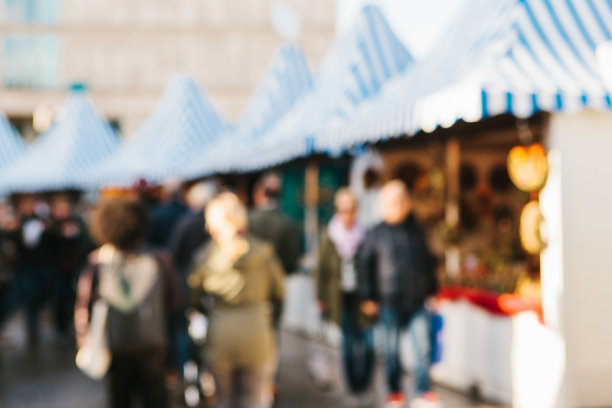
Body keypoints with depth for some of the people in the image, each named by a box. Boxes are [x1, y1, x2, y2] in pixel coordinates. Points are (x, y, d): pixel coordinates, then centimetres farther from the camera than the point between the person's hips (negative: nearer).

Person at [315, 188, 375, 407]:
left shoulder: (365, 236, 0)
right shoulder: (329, 237, 3)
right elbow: (321, 269, 7)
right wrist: (321, 298, 3)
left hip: (362, 296, -1)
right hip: (341, 297, 1)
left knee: (368, 343, -5)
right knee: (348, 345, 5)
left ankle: (364, 388, 10)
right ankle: (353, 390, 14)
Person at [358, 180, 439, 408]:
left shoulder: (417, 231, 7)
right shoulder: (375, 235, 0)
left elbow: (428, 264, 16)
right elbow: (366, 266, 3)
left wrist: (432, 292, 16)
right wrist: (368, 297, 0)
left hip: (417, 303, 2)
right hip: (389, 303, -1)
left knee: (423, 347, -3)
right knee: (391, 350, 7)